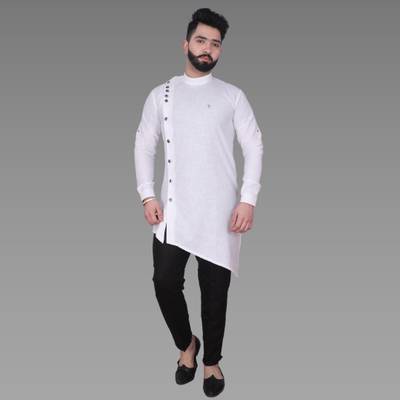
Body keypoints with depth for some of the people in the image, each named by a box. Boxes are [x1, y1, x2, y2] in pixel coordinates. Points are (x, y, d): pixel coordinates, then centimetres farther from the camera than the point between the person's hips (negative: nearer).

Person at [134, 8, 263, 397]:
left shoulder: (233, 95, 6)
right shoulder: (160, 94, 10)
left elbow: (254, 147, 2)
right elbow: (144, 146, 9)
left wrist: (248, 200, -9)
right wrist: (147, 196, -2)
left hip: (220, 209, -1)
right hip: (173, 207, 1)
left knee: (215, 289, 5)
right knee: (165, 281, -3)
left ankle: (212, 360, 27)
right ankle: (187, 343, 27)